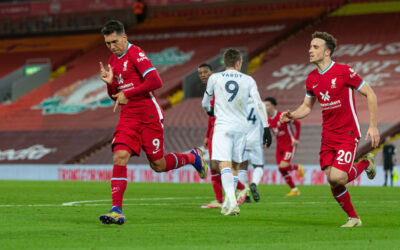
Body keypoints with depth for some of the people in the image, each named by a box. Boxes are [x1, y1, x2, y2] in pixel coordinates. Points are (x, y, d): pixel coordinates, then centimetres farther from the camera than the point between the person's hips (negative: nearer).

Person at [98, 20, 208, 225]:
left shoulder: (136, 54, -11)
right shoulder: (113, 60, 14)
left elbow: (155, 81, -22)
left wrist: (128, 94, -17)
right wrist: (110, 83, 0)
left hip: (149, 117, -6)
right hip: (128, 118, 6)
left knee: (158, 165, 2)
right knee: (119, 156, -14)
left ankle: (193, 157, 30)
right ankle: (117, 210, -18)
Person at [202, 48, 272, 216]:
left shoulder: (214, 78, 4)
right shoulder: (248, 80, 6)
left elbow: (205, 103, 18)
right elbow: (259, 104, -2)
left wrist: (209, 110, 41)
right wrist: (266, 128, -1)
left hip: (222, 126, -2)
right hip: (241, 126, 3)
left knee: (225, 165, -13)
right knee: (235, 166, 16)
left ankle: (231, 201, -32)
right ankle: (227, 204, 18)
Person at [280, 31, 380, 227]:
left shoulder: (344, 72, -13)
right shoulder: (311, 79, 5)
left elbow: (370, 94, -7)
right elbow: (307, 106, 17)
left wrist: (373, 126, -10)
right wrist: (292, 115, -5)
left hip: (347, 134, -6)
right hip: (328, 136, 6)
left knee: (337, 178, -19)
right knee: (332, 182, -1)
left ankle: (366, 164, 11)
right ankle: (353, 218, 17)